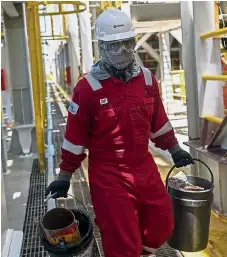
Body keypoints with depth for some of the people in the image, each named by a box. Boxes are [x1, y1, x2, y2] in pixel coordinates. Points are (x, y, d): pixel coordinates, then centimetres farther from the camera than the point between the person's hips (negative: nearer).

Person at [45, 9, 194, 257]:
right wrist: (64, 175, -3)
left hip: (144, 167, 6)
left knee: (162, 225, 19)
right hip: (108, 175, -5)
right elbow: (75, 135, -8)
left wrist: (174, 149, 20)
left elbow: (158, 120, 14)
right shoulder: (87, 87, -14)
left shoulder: (147, 79, 1)